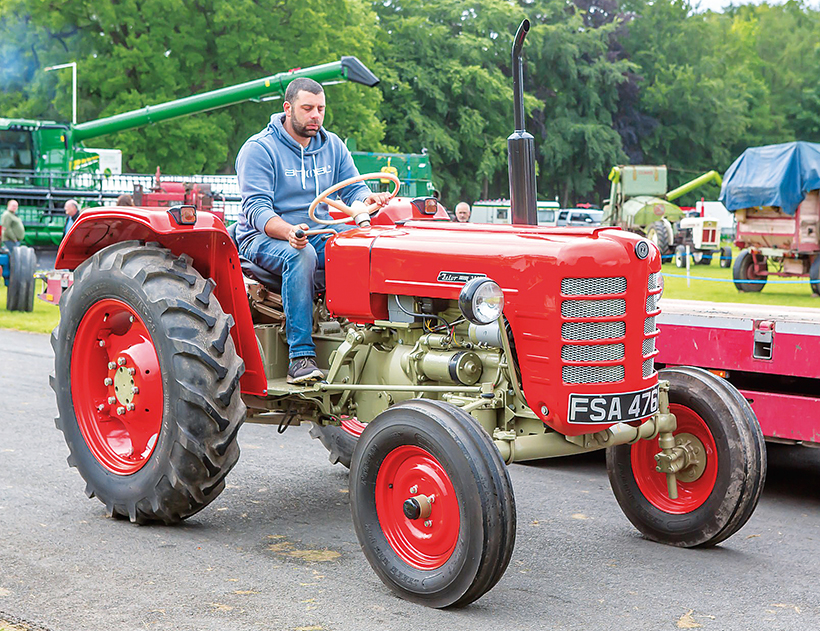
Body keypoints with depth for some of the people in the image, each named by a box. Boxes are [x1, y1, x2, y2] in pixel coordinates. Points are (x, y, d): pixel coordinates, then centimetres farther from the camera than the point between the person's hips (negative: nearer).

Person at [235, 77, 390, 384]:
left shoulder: (332, 146, 11)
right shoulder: (258, 149, -7)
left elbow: (353, 189, 6)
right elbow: (256, 209, -17)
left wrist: (368, 199, -20)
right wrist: (289, 232, -38)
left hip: (320, 233, 5)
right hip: (263, 237, -5)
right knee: (301, 255, -38)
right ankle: (301, 356, -38)